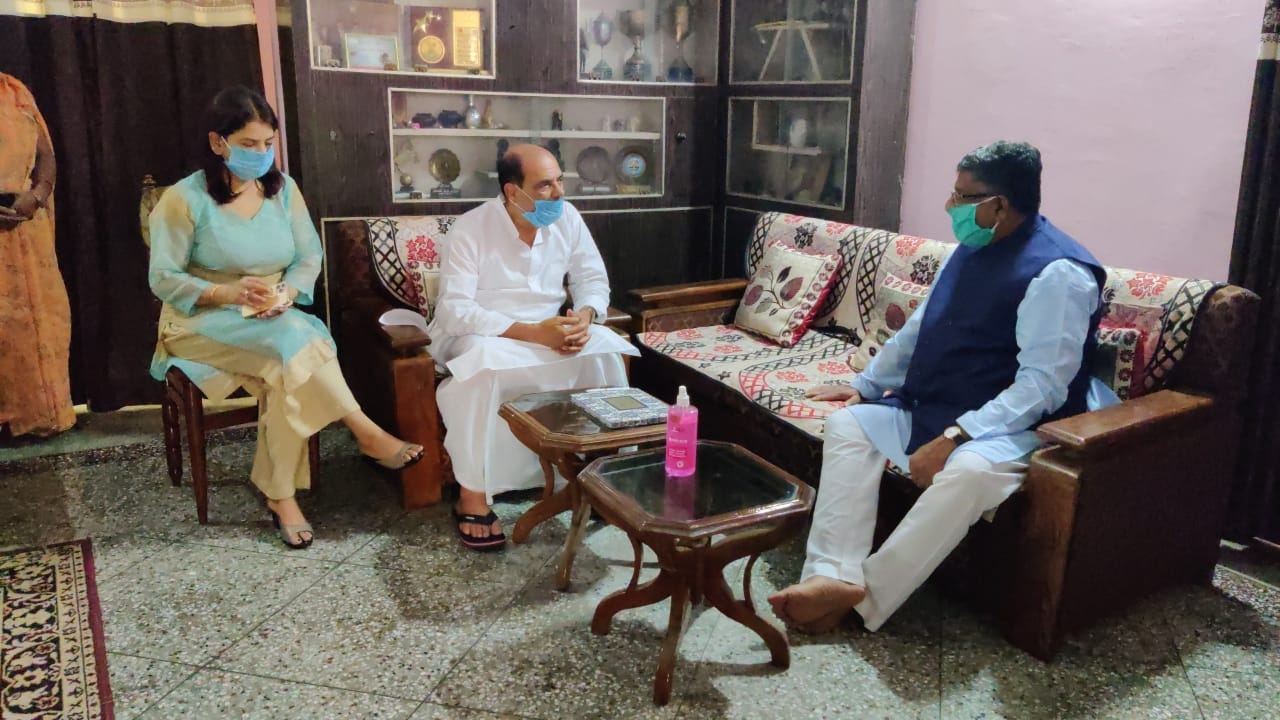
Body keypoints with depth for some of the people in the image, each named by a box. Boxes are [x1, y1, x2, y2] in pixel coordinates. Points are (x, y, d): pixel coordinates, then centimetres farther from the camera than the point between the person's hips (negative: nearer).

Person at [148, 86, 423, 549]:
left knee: (288, 372, -31)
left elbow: (310, 255, 5)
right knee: (290, 340, -34)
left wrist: (288, 292, -16)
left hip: (277, 320, 4)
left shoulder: (284, 189, 5)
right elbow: (163, 279, -8)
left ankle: (280, 495, -21)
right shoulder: (183, 199, -8)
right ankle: (367, 434, -25)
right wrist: (226, 293, -23)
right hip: (202, 322, -3)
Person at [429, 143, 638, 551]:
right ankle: (471, 495, -27)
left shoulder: (567, 218, -4)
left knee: (604, 346, -23)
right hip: (476, 335, -4)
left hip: (547, 331, 4)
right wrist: (532, 332, -34)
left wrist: (585, 315, -23)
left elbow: (593, 279, 2)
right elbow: (455, 310, -25)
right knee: (484, 364, -39)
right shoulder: (469, 231, -18)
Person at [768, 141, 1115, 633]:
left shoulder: (1056, 272, -17)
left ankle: (865, 595, -27)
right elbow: (918, 329, 20)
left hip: (1017, 427, -8)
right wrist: (865, 385, 20)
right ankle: (833, 574, -22)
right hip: (932, 409, 9)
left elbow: (1042, 384, -24)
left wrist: (953, 438, -31)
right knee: (849, 424, -8)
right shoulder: (972, 250, 9)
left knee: (969, 470, -39)